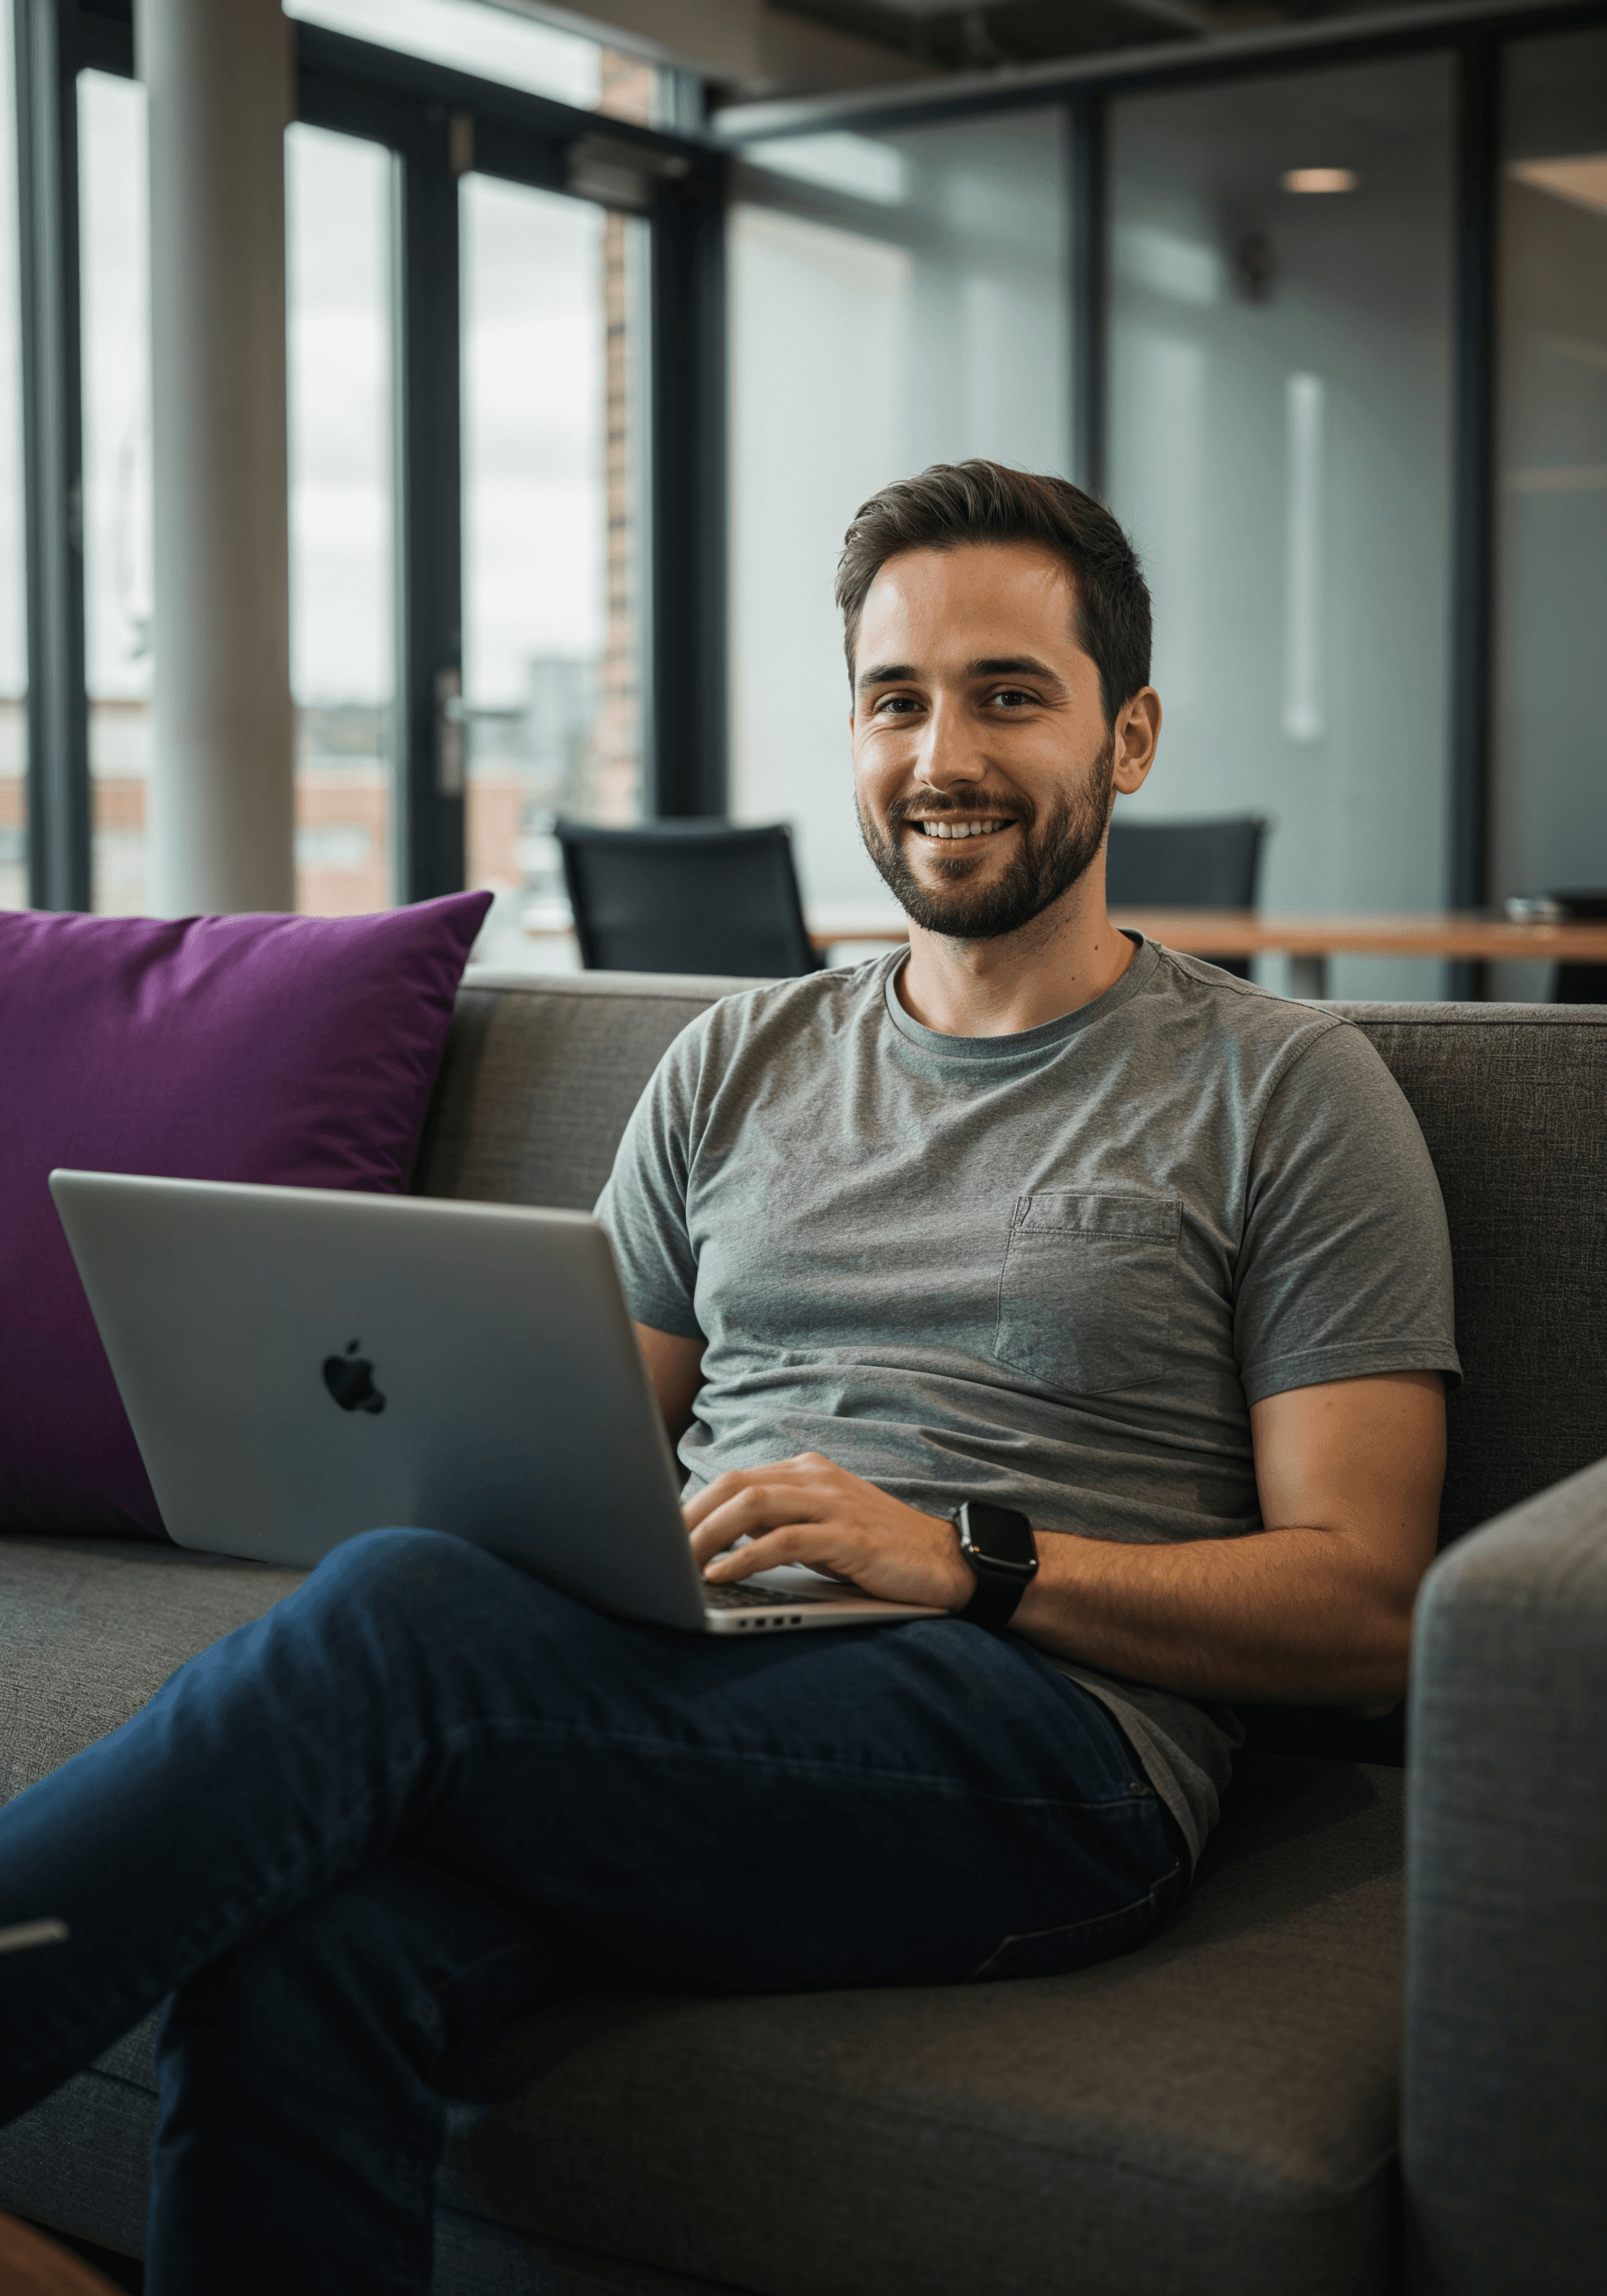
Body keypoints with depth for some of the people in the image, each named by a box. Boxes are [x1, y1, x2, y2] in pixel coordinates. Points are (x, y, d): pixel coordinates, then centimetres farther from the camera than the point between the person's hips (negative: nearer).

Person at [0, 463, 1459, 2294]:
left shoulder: (1287, 1092, 7)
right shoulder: (738, 1065, 22)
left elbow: (1362, 1610, 0)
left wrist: (963, 1554, -14)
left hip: (1047, 1750, -4)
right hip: (684, 1711, 4)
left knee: (395, 1614, -30)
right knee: (297, 1955, -31)